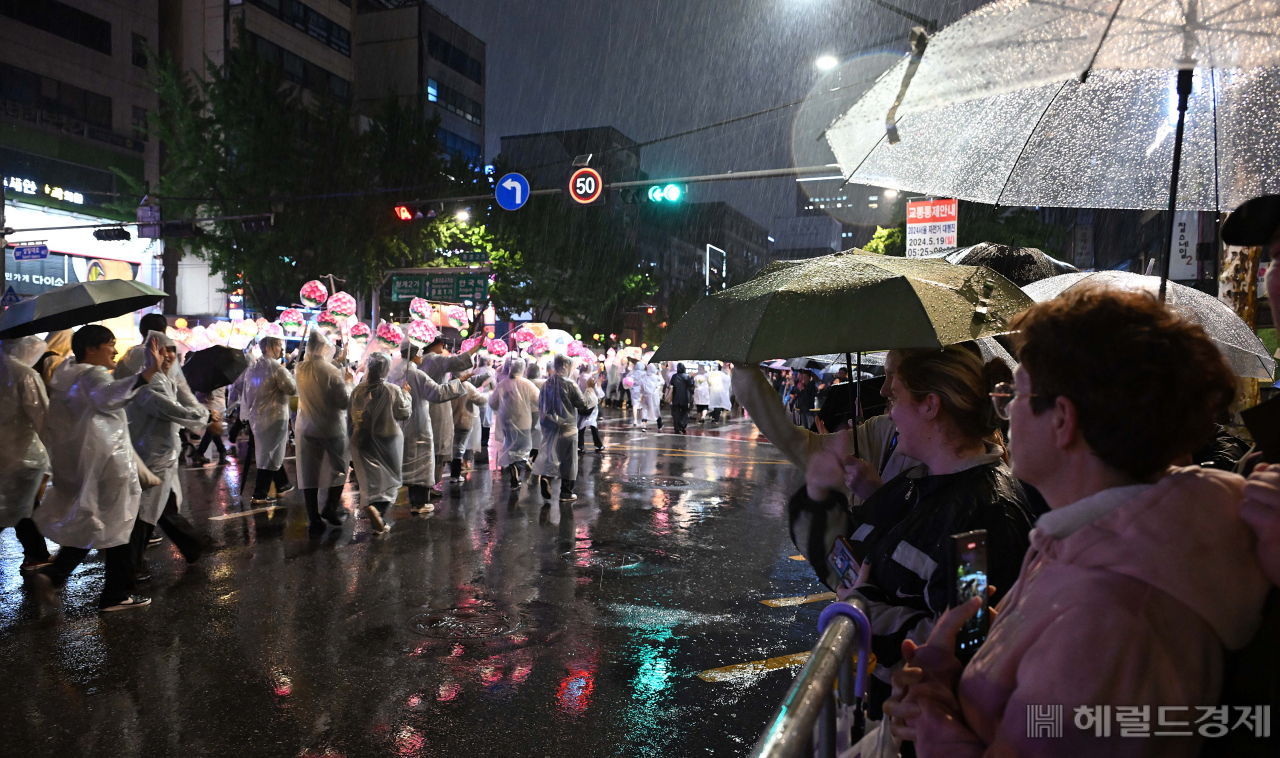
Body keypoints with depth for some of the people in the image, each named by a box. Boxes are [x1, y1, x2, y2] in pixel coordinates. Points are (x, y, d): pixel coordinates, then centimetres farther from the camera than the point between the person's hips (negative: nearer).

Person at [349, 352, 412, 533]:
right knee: (389, 478, 10)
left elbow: (354, 415, 6)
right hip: (389, 439, -2)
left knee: (370, 477, 5)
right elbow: (405, 413, -6)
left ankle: (370, 506, -22)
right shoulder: (394, 391, -15)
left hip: (364, 440, 2)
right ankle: (379, 514, -1)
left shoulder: (358, 390, -5)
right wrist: (406, 395, 9)